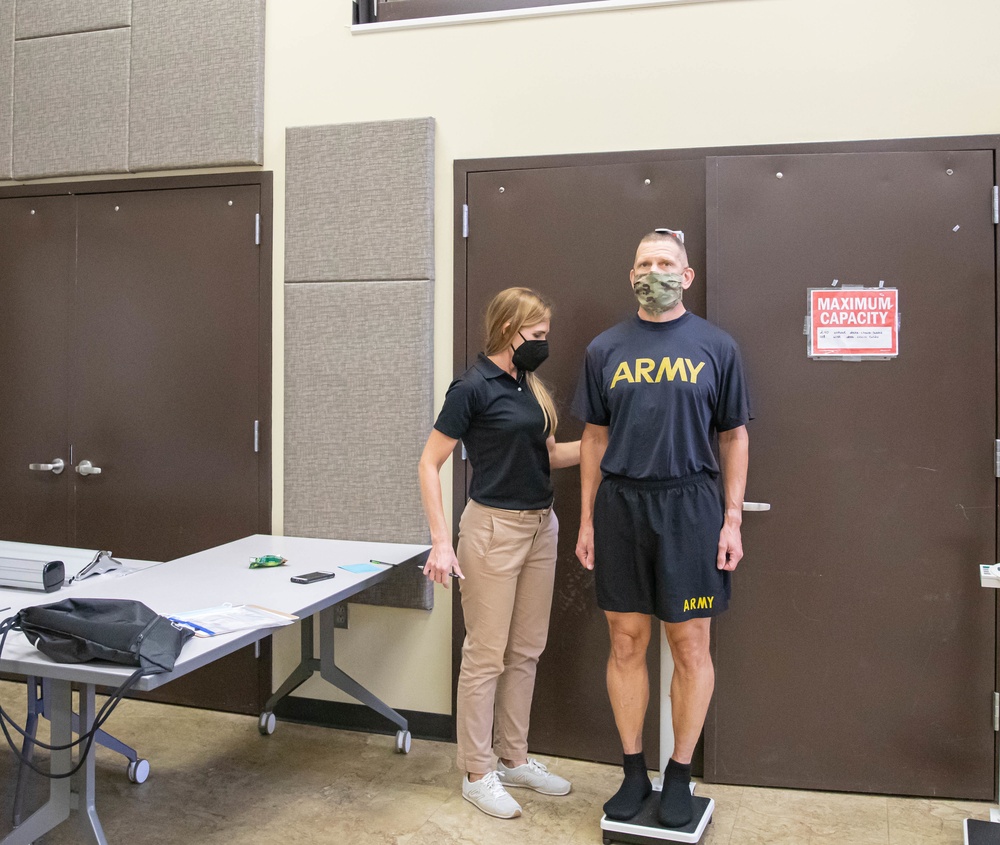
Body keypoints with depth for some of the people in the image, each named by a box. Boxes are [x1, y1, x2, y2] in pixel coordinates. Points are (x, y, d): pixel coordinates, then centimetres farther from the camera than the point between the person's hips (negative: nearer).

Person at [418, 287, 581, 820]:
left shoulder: (528, 385, 10)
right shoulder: (473, 387, -12)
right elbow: (429, 464, -12)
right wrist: (442, 542, -18)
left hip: (540, 526, 8)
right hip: (494, 527, -7)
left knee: (526, 651, 14)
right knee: (486, 655, 2)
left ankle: (514, 760, 28)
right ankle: (477, 774, 16)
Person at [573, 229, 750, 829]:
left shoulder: (716, 347, 4)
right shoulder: (605, 350, 8)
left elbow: (734, 437, 5)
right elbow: (595, 439, 10)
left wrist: (732, 520, -2)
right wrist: (586, 520, 6)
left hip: (689, 506, -1)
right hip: (619, 507, 2)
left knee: (690, 646, 5)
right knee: (627, 643, 8)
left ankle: (680, 776, 22)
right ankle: (634, 773, 24)